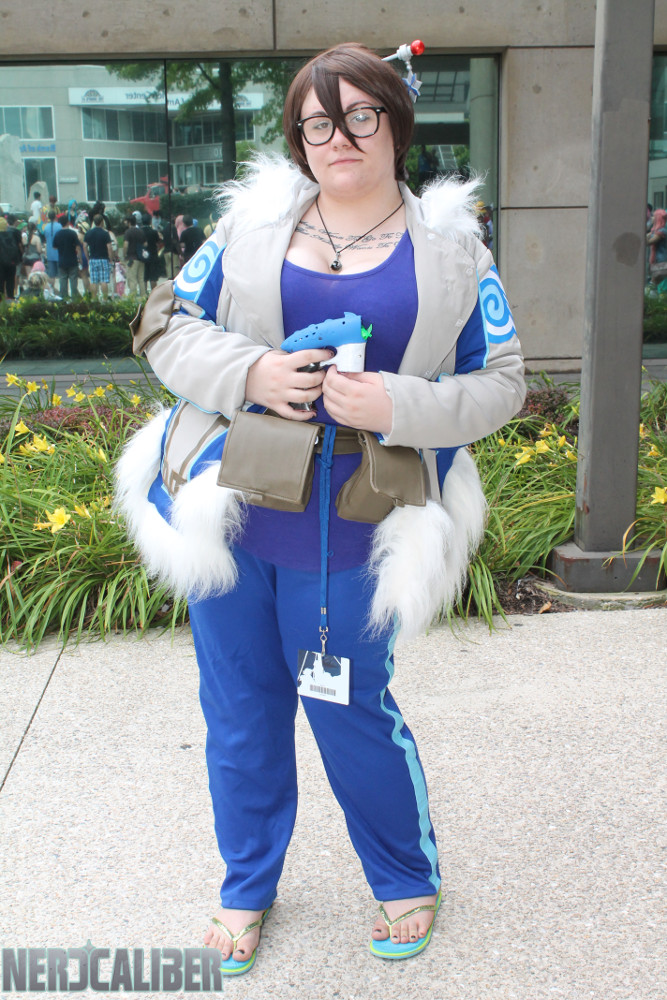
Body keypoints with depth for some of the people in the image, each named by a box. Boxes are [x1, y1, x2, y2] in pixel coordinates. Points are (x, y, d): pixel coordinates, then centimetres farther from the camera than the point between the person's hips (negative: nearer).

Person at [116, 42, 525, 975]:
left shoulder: (449, 248, 2)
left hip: (350, 533, -2)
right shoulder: (254, 222, 5)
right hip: (229, 510, 3)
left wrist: (398, 405, -16)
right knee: (240, 705, 13)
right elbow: (167, 324, 6)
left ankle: (409, 880, 36)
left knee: (351, 711, 7)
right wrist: (249, 373, -14)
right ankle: (247, 887, 37)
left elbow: (500, 381, 2)